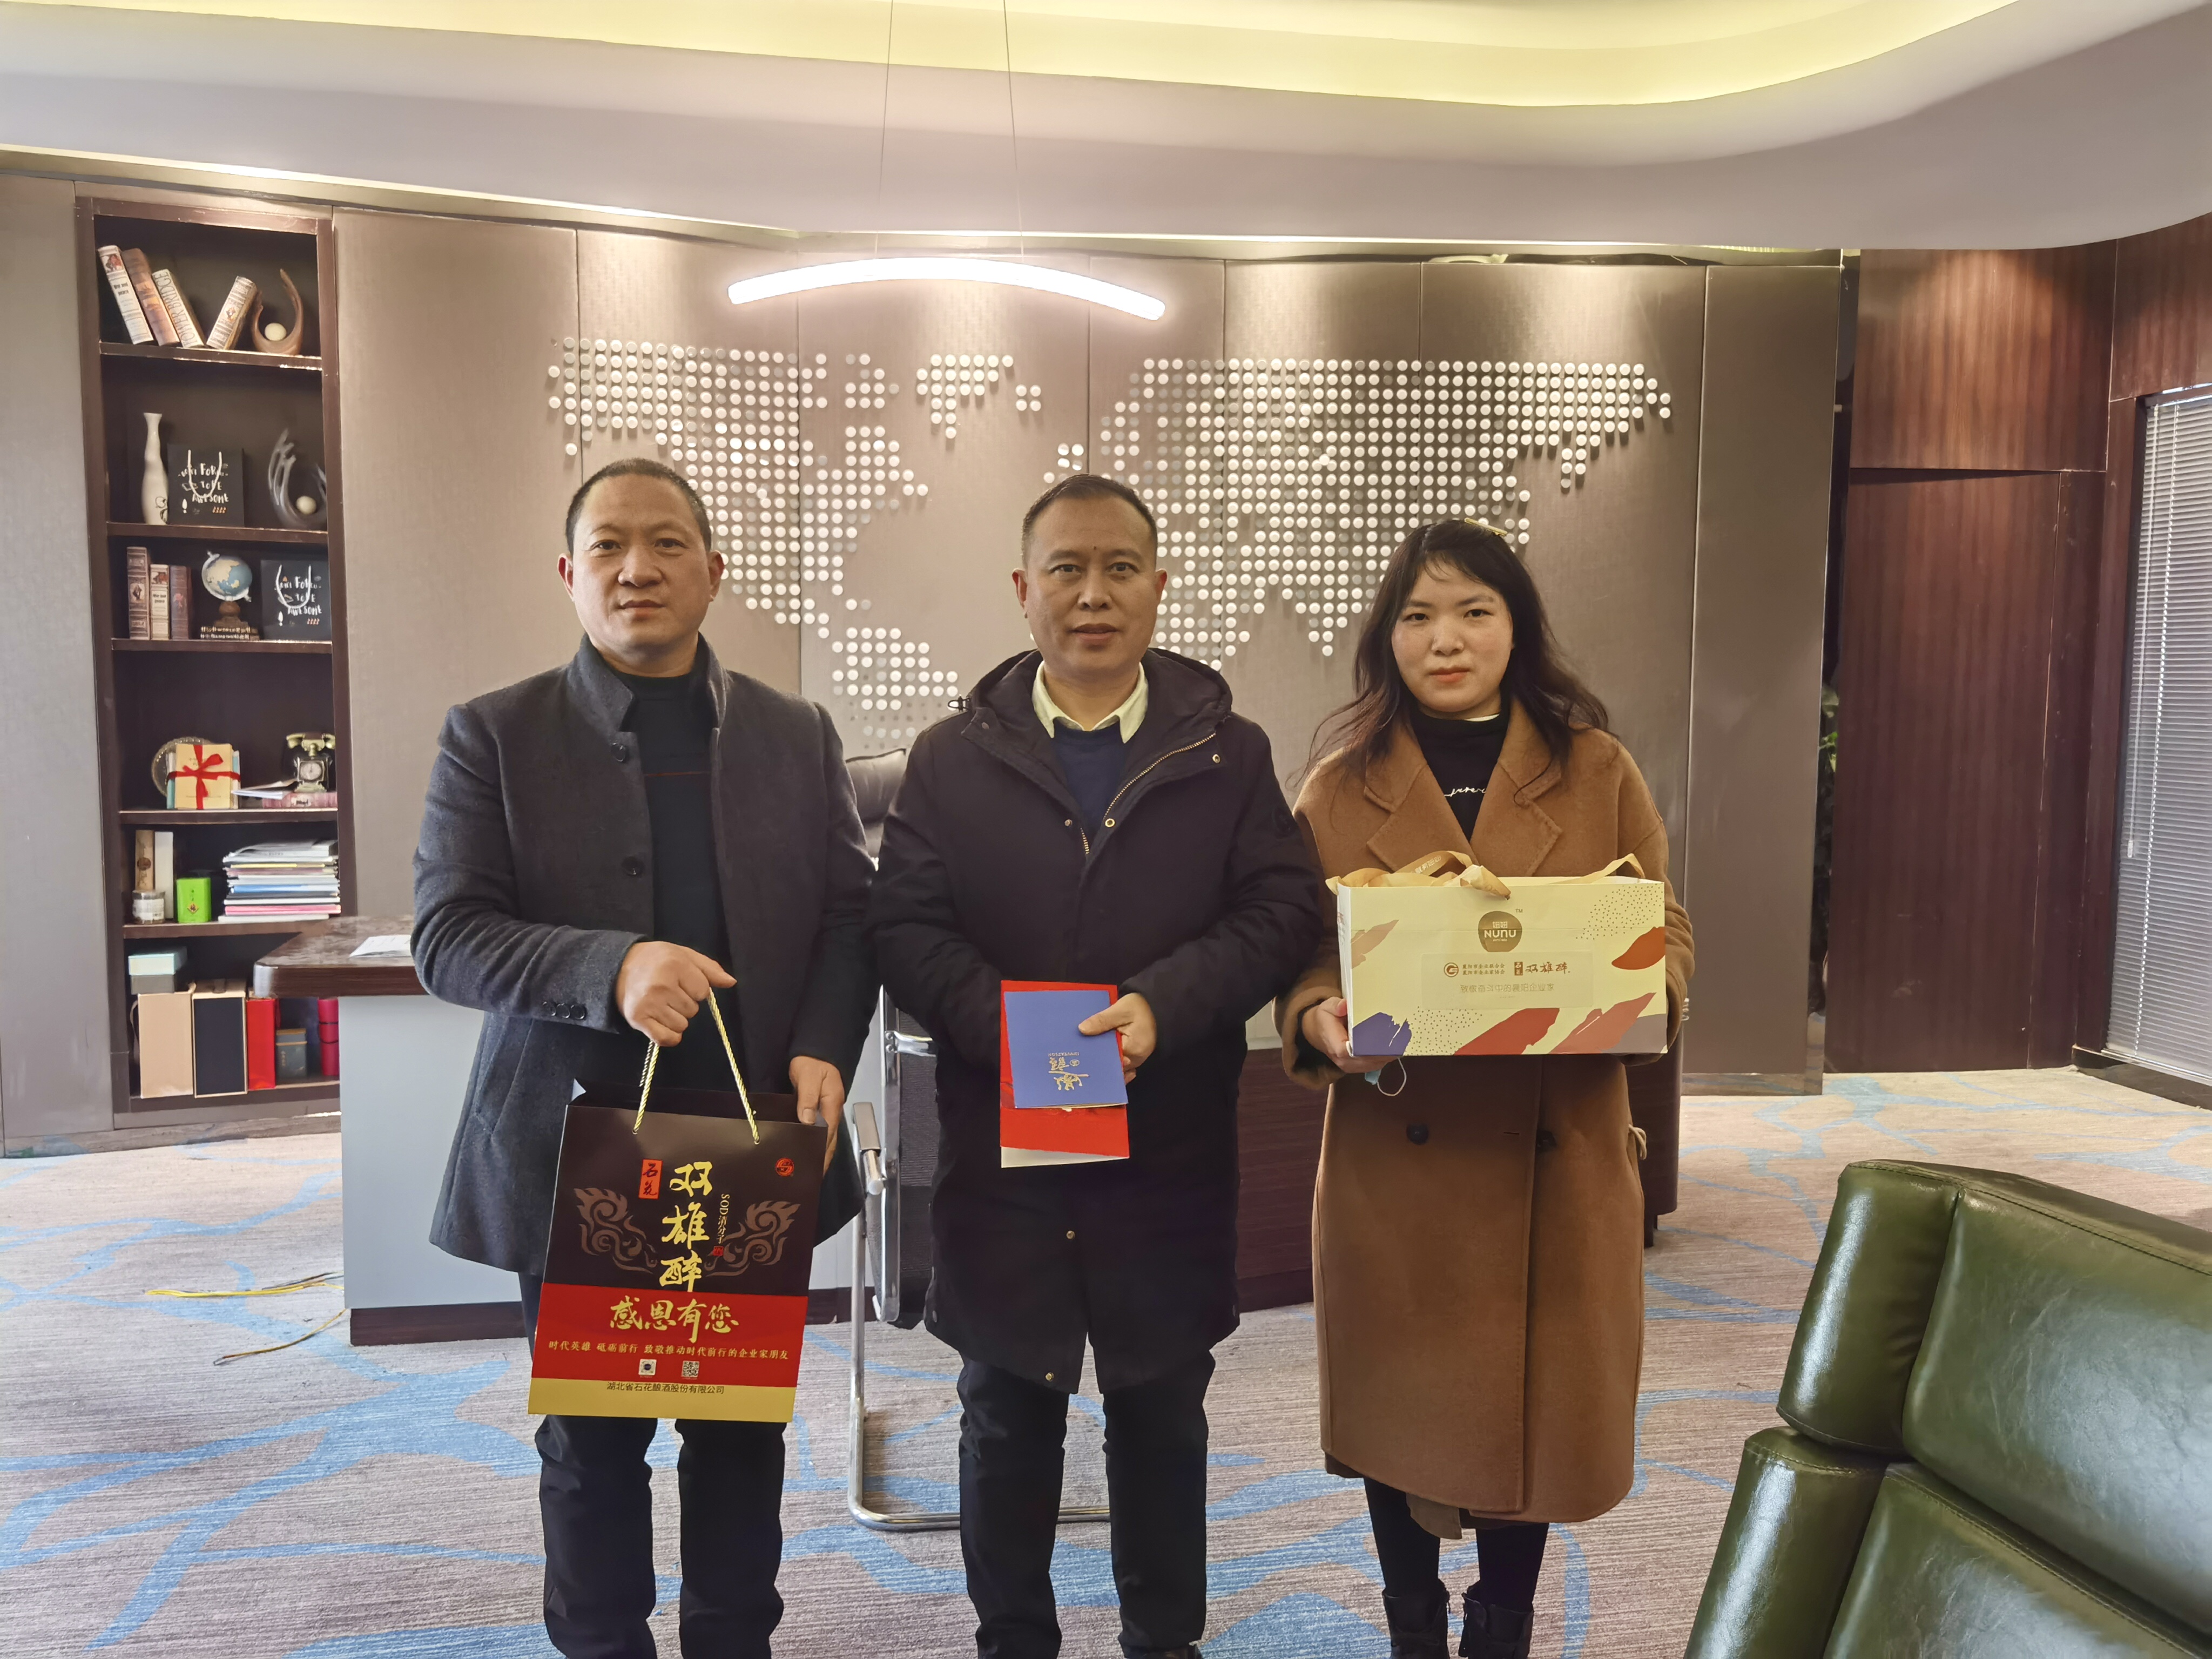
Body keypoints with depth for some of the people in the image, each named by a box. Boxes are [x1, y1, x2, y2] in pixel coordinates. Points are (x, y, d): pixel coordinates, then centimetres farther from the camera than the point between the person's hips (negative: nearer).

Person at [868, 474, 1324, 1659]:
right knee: (1007, 1416, 15)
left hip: (1171, 1153, 0)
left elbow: (1282, 910, -5)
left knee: (1164, 1410, 16)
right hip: (1001, 1148, 0)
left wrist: (1164, 1003, -21)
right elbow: (903, 926, -4)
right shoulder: (951, 759, 3)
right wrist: (1011, 1025, -21)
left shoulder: (1228, 754, 3)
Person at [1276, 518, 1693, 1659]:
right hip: (1397, 1149, 0)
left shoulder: (1597, 773, 3)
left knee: (1540, 1397, 11)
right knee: (1402, 1399, 11)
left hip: (1556, 1149, 1)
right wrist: (1321, 1019, -19)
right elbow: (1297, 955, 2)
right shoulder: (1343, 786, 2)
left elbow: (1663, 930, 6)